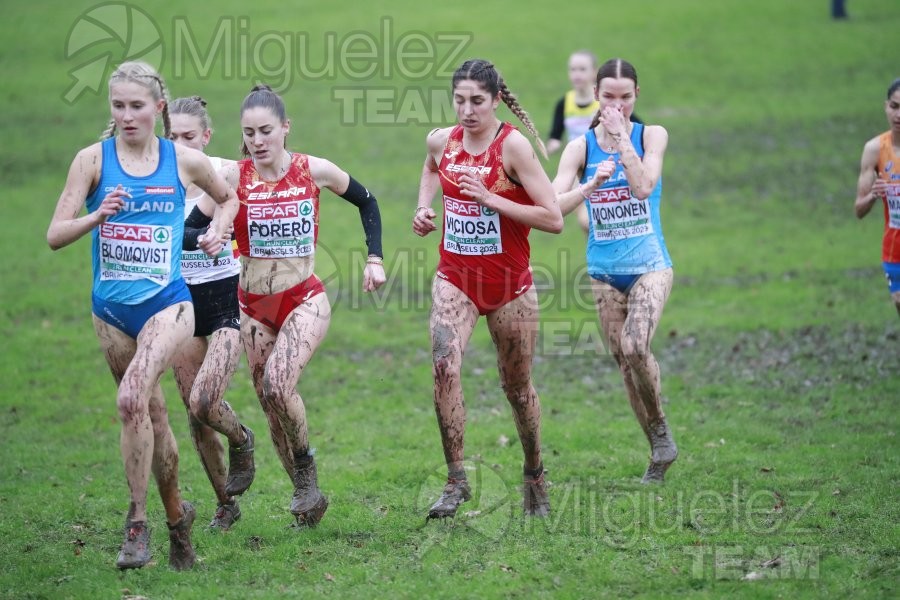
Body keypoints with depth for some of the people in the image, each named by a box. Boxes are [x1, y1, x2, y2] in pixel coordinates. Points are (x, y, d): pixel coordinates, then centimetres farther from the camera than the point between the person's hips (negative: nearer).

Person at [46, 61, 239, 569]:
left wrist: (219, 231, 3)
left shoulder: (186, 161, 0)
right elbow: (56, 235, -6)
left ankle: (138, 521, -16)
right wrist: (98, 216, -22)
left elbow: (229, 198, 22)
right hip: (112, 307, 3)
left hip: (166, 303, -2)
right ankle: (177, 515, 32)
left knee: (133, 399, -25)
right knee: (153, 412, 12)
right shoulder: (94, 159, -2)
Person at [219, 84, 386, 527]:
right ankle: (307, 494, 21)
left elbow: (366, 202, 11)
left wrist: (375, 258, 5)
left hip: (304, 300, -2)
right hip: (253, 305, 2)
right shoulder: (233, 176, -8)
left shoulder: (314, 171, -5)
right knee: (269, 403, 5)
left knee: (277, 385, -25)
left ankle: (305, 464, 0)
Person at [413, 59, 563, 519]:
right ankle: (456, 481, -18)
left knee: (517, 387, 9)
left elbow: (553, 219, -18)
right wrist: (424, 209, 10)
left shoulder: (513, 145, -15)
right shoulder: (441, 141, -1)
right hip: (455, 278, 3)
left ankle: (535, 479, 31)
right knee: (444, 364, -22)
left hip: (509, 283, -2)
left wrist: (489, 199, -23)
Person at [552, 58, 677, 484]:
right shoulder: (580, 148, 1)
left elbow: (643, 186, -18)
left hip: (649, 265, -3)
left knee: (635, 347, -25)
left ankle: (660, 428, -5)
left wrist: (621, 137, -16)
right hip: (604, 270, 3)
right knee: (623, 361, 4)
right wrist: (590, 185, -25)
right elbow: (552, 206, -9)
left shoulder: (651, 136, -2)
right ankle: (659, 450, 18)